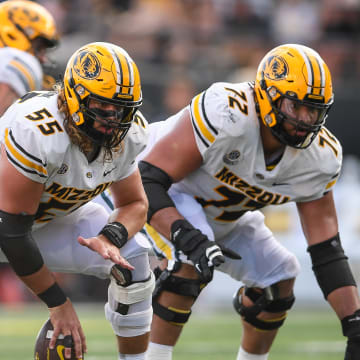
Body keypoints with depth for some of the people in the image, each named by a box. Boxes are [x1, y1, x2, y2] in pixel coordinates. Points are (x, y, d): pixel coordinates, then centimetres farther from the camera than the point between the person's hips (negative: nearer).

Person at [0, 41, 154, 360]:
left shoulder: (126, 136, -17)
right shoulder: (37, 132, -38)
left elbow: (135, 204, 1)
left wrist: (111, 238, -25)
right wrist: (58, 303, -24)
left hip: (53, 219, 6)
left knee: (133, 259, -10)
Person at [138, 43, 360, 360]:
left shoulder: (320, 158, -18)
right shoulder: (225, 114, -39)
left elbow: (327, 250, -10)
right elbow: (148, 182, -38)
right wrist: (188, 238, -54)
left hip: (224, 218, 7)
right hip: (167, 197, -7)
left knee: (278, 280, 0)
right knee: (191, 257, -33)